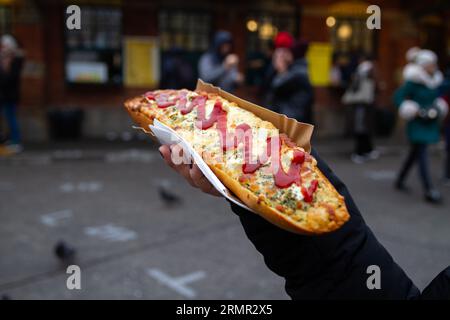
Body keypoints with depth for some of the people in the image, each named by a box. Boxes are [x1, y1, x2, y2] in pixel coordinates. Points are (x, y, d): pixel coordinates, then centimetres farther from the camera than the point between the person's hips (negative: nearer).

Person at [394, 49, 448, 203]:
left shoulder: (434, 81, 8)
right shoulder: (413, 81, -14)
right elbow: (398, 97, -13)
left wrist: (438, 107, 6)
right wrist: (415, 111, -18)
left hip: (430, 124, 8)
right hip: (418, 124, -8)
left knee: (415, 152, 16)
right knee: (422, 154, -10)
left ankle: (400, 180, 32)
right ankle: (428, 191, -11)